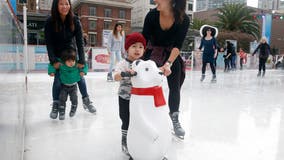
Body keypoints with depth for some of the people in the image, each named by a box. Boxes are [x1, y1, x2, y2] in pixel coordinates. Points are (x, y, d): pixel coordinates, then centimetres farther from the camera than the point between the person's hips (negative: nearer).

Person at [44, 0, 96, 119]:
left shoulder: (75, 21, -16)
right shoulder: (50, 22, -18)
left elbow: (79, 41, -17)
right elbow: (49, 43, -15)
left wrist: (81, 61, -20)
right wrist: (53, 61, -21)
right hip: (57, 55, -1)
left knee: (80, 76, 4)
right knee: (58, 79, -5)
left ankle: (86, 100, 20)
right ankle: (55, 105, 12)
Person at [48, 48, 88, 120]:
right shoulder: (61, 64, -21)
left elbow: (85, 66, -2)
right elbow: (52, 64, -6)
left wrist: (83, 71, -19)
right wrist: (51, 71, -17)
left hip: (73, 86, 0)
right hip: (64, 86, 0)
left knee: (74, 98, -8)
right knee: (62, 98, -9)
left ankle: (73, 110, 20)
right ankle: (62, 113, 6)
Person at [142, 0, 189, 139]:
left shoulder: (183, 19, -22)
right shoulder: (152, 15, -22)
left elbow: (178, 45, -24)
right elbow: (144, 39, -22)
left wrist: (168, 63, -38)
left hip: (172, 55, 1)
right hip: (153, 52, 0)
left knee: (175, 87, 2)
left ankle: (175, 120, 18)